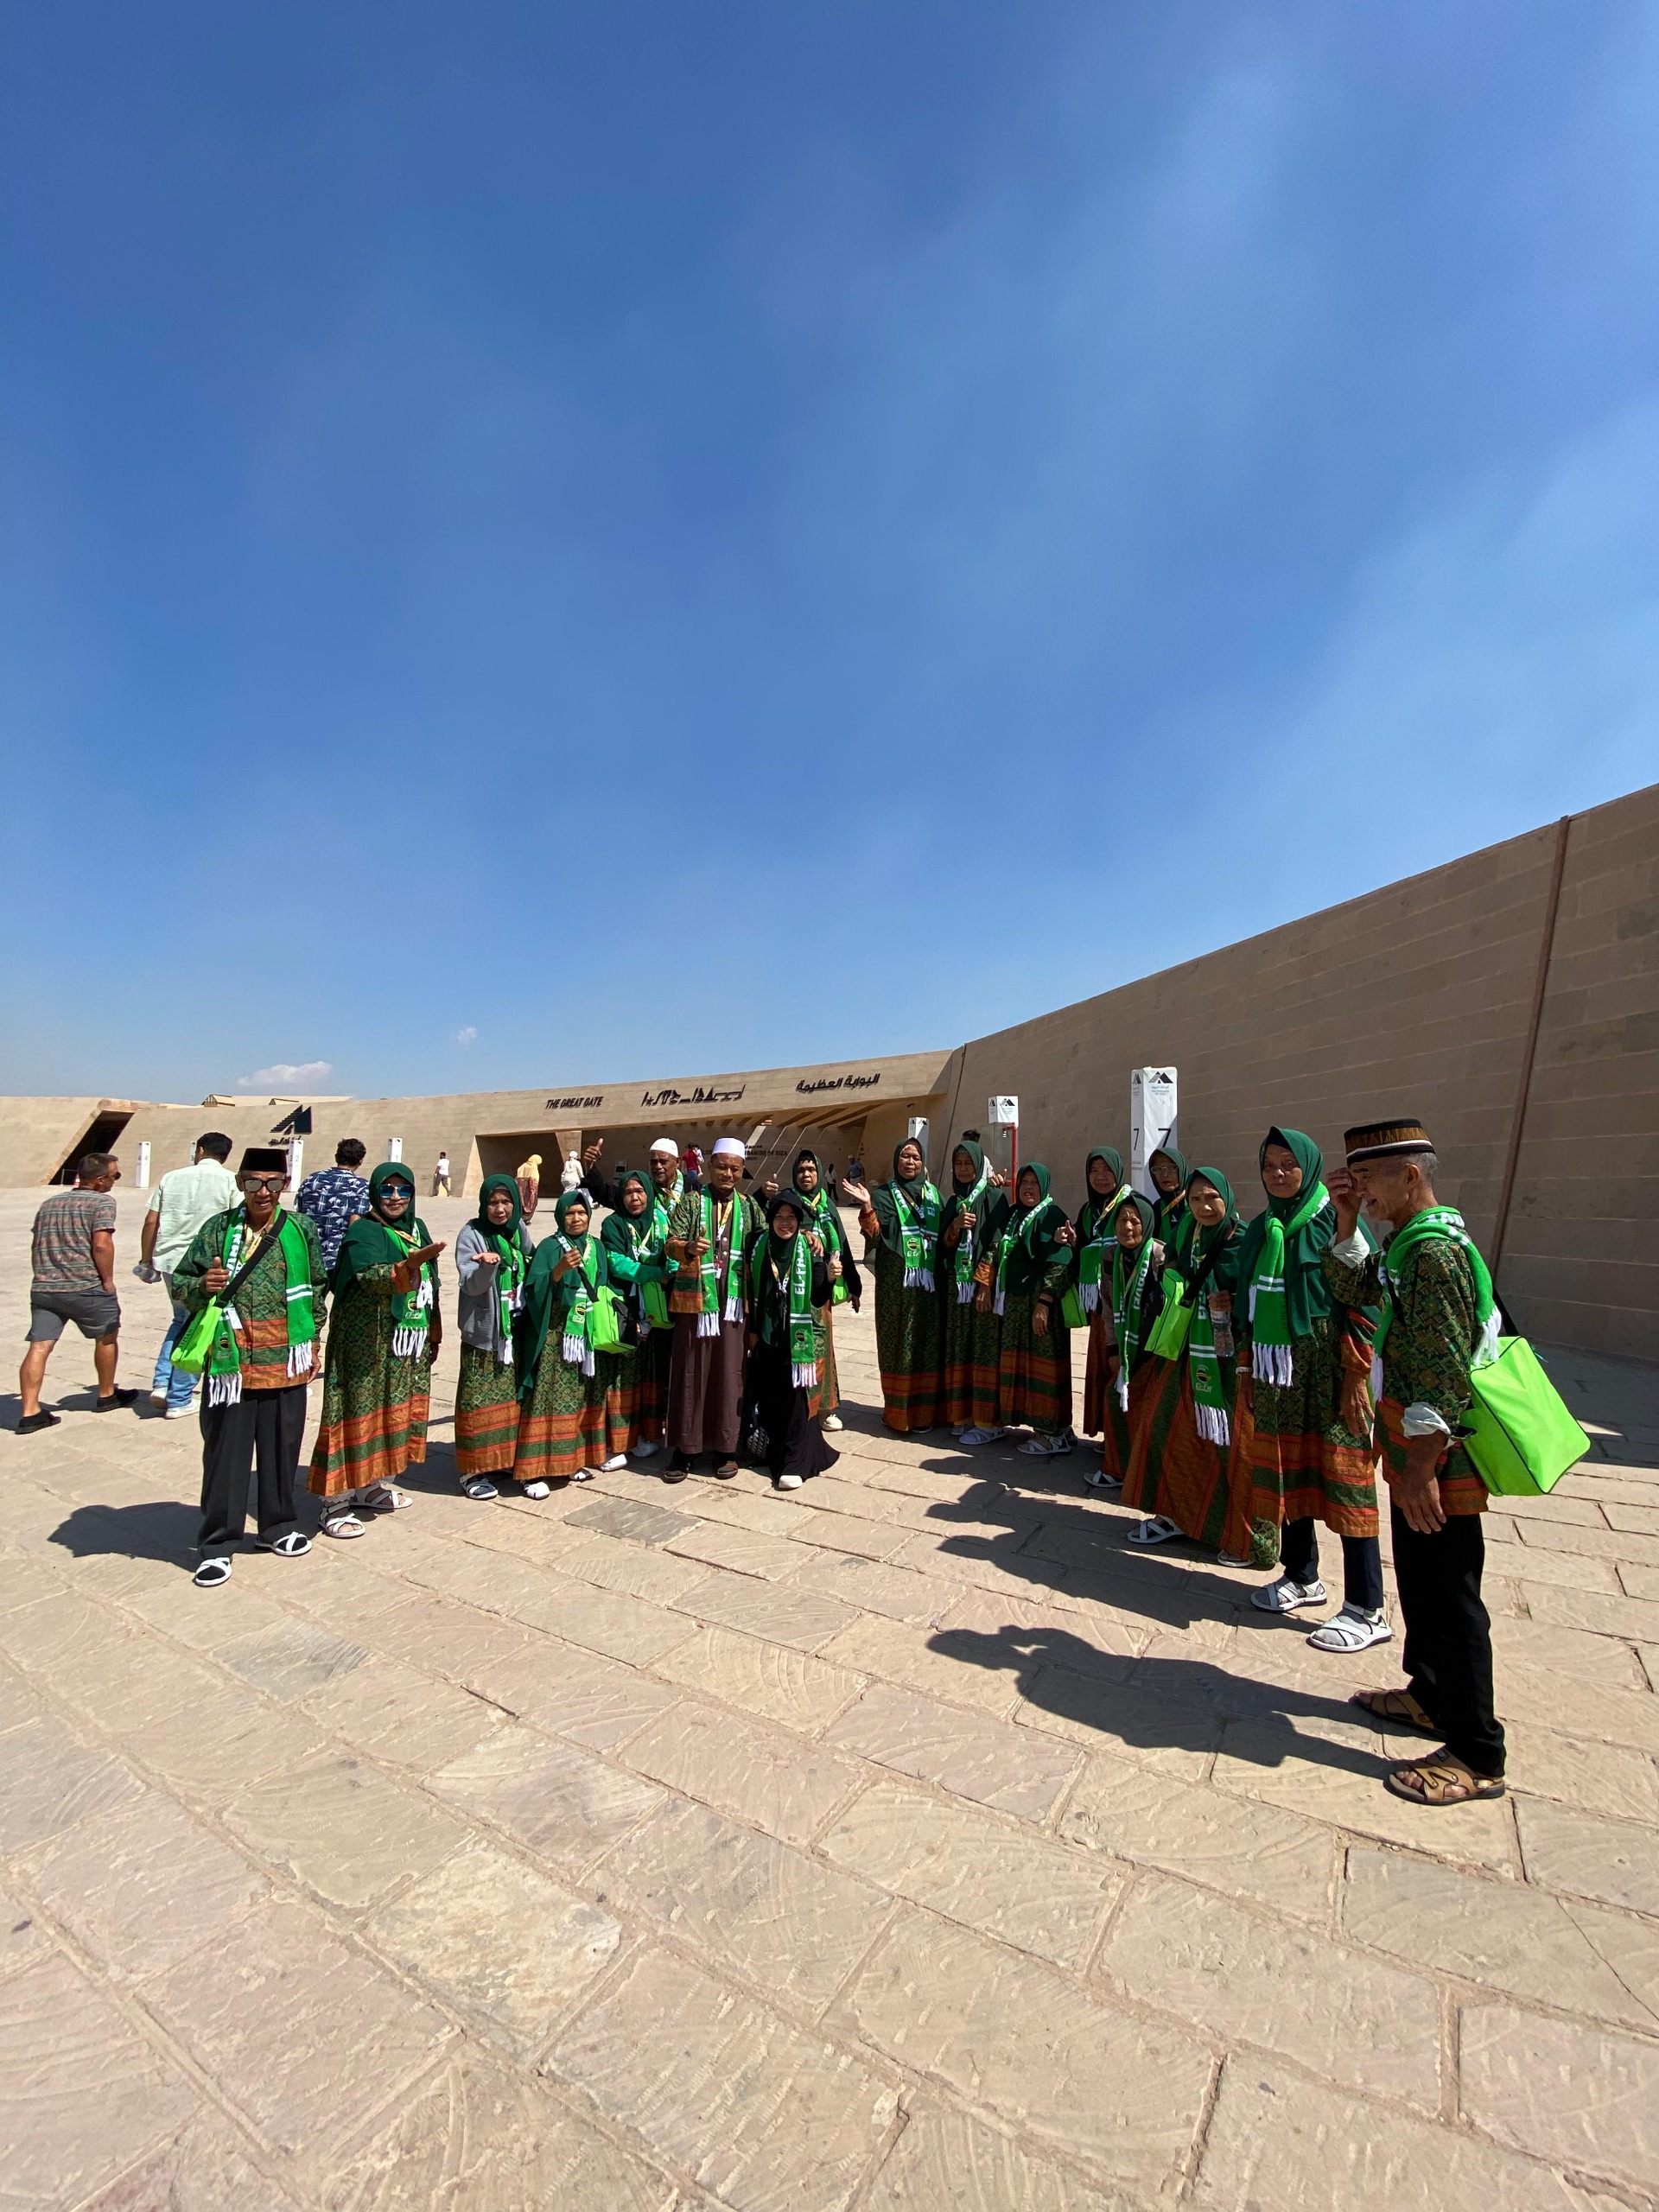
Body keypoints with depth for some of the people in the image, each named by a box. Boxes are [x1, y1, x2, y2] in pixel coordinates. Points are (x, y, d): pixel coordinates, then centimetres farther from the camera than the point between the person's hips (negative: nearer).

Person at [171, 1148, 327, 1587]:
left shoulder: (301, 1229, 2)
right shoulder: (218, 1229, -1)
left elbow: (319, 1286, 10)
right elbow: (180, 1282, 4)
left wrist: (309, 1336, 7)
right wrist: (202, 1286, -18)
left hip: (285, 1360, 1)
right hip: (230, 1360, -1)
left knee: (282, 1446, 12)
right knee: (225, 1451, 5)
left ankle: (278, 1525, 31)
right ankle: (217, 1543, 20)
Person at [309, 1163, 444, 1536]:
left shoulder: (417, 1228, 10)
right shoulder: (362, 1233, -11)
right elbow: (371, 1277, -30)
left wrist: (433, 1334, 17)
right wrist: (409, 1263, -47)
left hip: (409, 1344, 7)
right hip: (366, 1343, -7)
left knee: (395, 1412, 14)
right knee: (359, 1413, -2)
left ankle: (374, 1486, 29)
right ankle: (336, 1502, 8)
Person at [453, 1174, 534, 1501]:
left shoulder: (519, 1231, 5)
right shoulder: (471, 1235, -10)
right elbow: (470, 1284, -19)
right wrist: (488, 1264, -36)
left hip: (516, 1329, 5)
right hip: (483, 1331, -5)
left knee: (511, 1396, 12)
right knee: (480, 1400, -1)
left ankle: (504, 1458, 26)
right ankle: (472, 1470, 10)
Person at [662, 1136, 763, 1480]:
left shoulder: (748, 1205, 10)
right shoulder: (692, 1201, 2)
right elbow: (671, 1243, -8)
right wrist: (689, 1248, -29)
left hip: (733, 1300, 2)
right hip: (695, 1298, -2)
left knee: (729, 1371, 5)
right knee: (690, 1371, 2)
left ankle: (727, 1447, 17)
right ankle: (684, 1448, 14)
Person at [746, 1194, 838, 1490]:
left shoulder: (811, 1249, -8)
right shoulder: (758, 1245, -2)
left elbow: (817, 1300, -9)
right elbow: (750, 1291, 6)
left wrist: (829, 1277, -27)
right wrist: (751, 1330, 5)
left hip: (797, 1337, -3)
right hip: (765, 1336, 3)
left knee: (795, 1396, -2)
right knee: (767, 1396, 13)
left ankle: (794, 1463, 9)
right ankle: (773, 1452, 34)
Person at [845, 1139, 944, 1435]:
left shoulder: (933, 1194, 12)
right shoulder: (885, 1195, 1)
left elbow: (944, 1235, 16)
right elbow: (874, 1237, -11)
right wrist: (867, 1207, -25)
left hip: (929, 1283, 4)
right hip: (897, 1284, -4)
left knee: (929, 1343, 7)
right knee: (899, 1344, 0)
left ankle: (926, 1408, 19)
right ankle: (900, 1413, 12)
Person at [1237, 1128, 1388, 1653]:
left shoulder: (1336, 1221, -9)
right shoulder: (1261, 1229, 10)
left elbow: (1363, 1303, -12)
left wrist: (1355, 1378, -15)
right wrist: (1246, 1369, 13)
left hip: (1326, 1368, -6)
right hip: (1273, 1369, 6)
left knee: (1342, 1476, -1)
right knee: (1286, 1471, 13)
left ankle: (1367, 1611, 10)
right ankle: (1302, 1577, 31)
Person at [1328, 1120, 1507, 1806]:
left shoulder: (1434, 1251, -24)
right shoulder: (1408, 1242, 6)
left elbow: (1445, 1378, -25)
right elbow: (1352, 1289, 17)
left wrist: (1422, 1470, -22)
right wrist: (1346, 1221, 4)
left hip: (1436, 1456, -10)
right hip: (1411, 1449, 10)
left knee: (1450, 1597, 4)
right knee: (1419, 1581, 22)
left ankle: (1476, 1756, 19)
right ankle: (1430, 1697, 40)